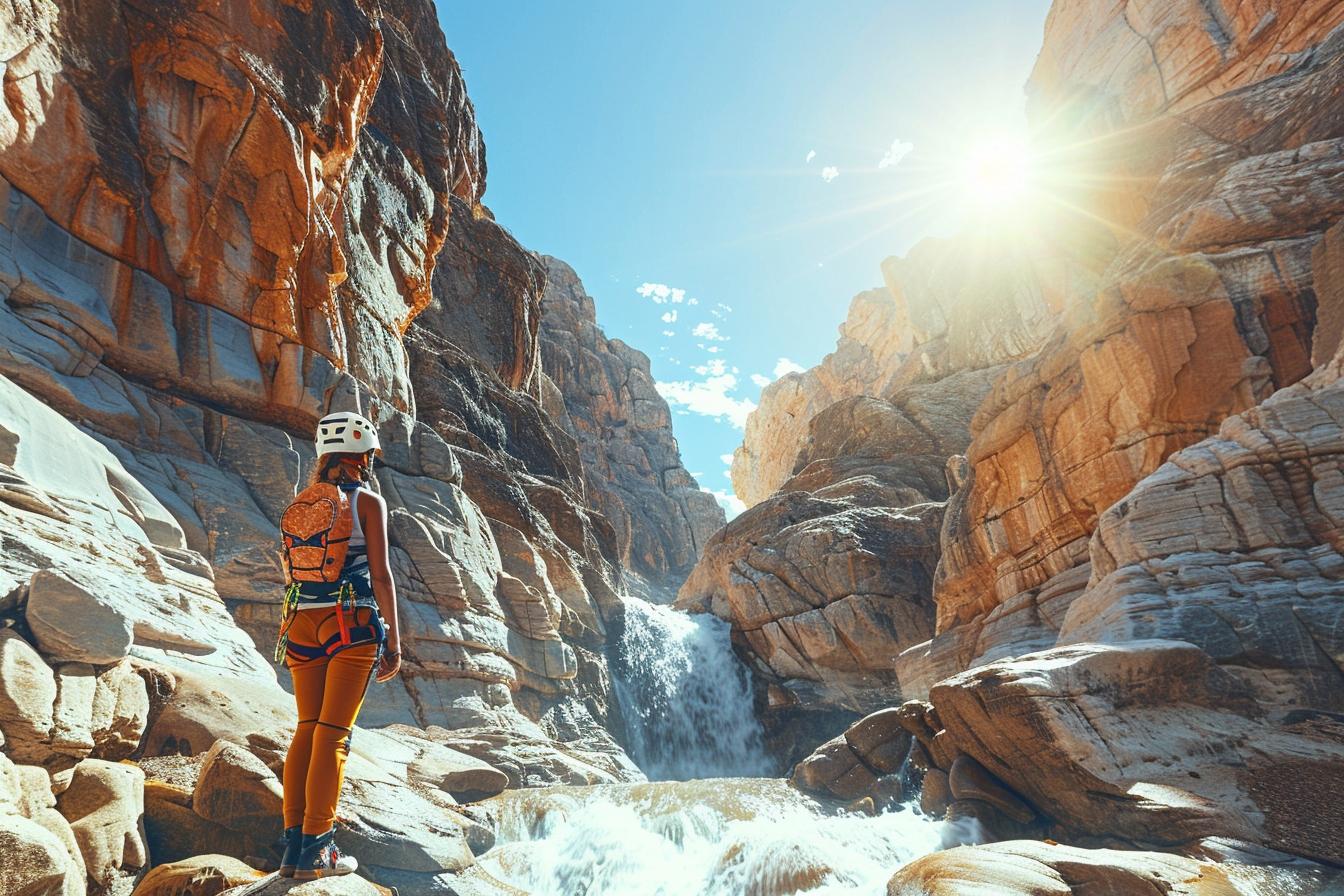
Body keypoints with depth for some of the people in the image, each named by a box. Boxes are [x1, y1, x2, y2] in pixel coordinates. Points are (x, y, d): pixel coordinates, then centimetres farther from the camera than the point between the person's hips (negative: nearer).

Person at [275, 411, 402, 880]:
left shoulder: (300, 503, 12)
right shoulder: (368, 501, -6)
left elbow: (292, 573, 15)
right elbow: (380, 576, -9)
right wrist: (394, 641, -5)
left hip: (302, 624, 6)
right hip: (353, 625, -6)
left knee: (307, 729, 11)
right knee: (334, 733, -2)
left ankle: (294, 845, 13)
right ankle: (315, 851, 2)